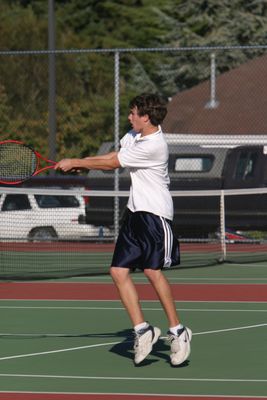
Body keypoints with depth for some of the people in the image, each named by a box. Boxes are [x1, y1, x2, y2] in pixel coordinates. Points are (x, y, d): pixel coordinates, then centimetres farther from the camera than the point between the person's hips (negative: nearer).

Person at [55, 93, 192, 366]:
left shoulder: (153, 146, -20)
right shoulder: (135, 135, 9)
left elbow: (112, 164, -14)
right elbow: (114, 157, 18)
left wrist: (74, 163, -4)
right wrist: (78, 164, 4)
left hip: (155, 213, -9)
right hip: (135, 212, 9)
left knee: (152, 269, -15)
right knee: (119, 271, -1)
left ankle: (177, 330, -3)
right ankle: (142, 330, 3)